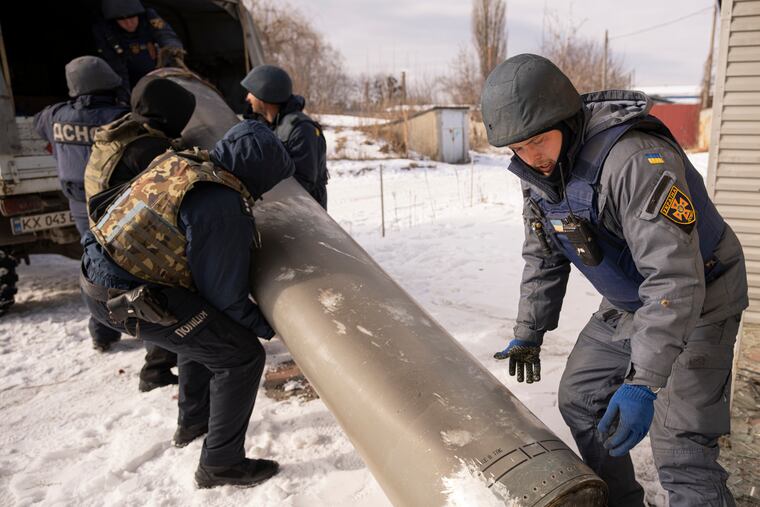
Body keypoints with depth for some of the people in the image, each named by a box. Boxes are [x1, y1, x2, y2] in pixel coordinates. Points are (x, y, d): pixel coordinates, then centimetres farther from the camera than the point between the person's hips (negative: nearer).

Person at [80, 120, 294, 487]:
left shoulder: (180, 160, 4)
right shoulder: (223, 208, -22)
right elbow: (225, 295, -15)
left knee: (204, 328, 29)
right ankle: (220, 463, 11)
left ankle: (192, 422, 46)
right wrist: (268, 326, 2)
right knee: (241, 354, -2)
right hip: (128, 297, -10)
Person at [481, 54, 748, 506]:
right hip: (625, 305, 8)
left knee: (679, 449, -12)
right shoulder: (538, 168, -6)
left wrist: (643, 383, -39)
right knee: (580, 400, 13)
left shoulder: (636, 159, -33)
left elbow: (675, 278, -37)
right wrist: (528, 333, 9)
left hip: (696, 303, -7)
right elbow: (543, 257, 6)